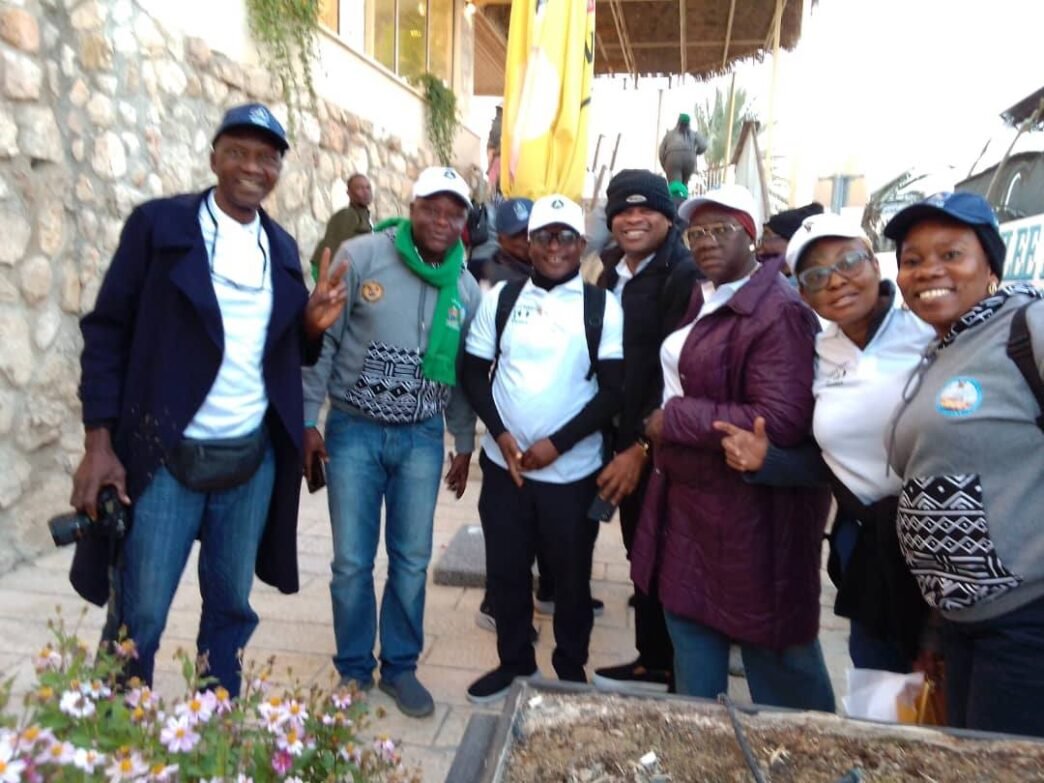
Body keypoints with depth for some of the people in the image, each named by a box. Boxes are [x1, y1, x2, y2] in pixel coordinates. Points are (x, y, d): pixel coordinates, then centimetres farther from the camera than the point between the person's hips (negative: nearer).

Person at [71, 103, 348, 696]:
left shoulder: (282, 247, 9)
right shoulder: (158, 224, -4)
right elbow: (107, 330, -5)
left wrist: (314, 324, -9)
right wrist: (99, 441, -11)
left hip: (252, 459, 4)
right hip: (164, 456, -4)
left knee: (232, 608, 15)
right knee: (138, 616, 6)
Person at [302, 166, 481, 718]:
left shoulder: (465, 288, 3)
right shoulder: (361, 256, -9)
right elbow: (321, 340, -6)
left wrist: (464, 444, 13)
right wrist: (307, 419, -8)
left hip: (422, 438, 3)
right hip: (353, 430, -2)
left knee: (412, 561, 9)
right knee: (352, 562, 6)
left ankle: (399, 667, 29)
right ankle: (353, 671, 27)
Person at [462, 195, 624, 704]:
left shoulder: (604, 308, -4)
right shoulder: (501, 298, 3)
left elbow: (614, 391, -8)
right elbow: (475, 373, 4)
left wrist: (557, 443, -14)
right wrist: (501, 434, -9)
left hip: (573, 470, -2)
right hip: (504, 464, 2)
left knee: (571, 577, 11)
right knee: (506, 571, 13)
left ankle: (571, 671, 32)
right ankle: (514, 662, 34)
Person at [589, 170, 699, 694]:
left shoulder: (683, 276, -13)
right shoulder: (612, 276, 12)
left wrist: (642, 446, -19)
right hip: (623, 440, 7)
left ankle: (660, 667, 24)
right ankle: (652, 658, 32)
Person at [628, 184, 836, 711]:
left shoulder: (777, 312, -19)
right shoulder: (702, 298, 9)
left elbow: (781, 421, -28)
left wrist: (674, 420, -20)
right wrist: (651, 442, 8)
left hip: (751, 511, -9)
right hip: (688, 498, 9)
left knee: (770, 645, 9)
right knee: (690, 620, 20)